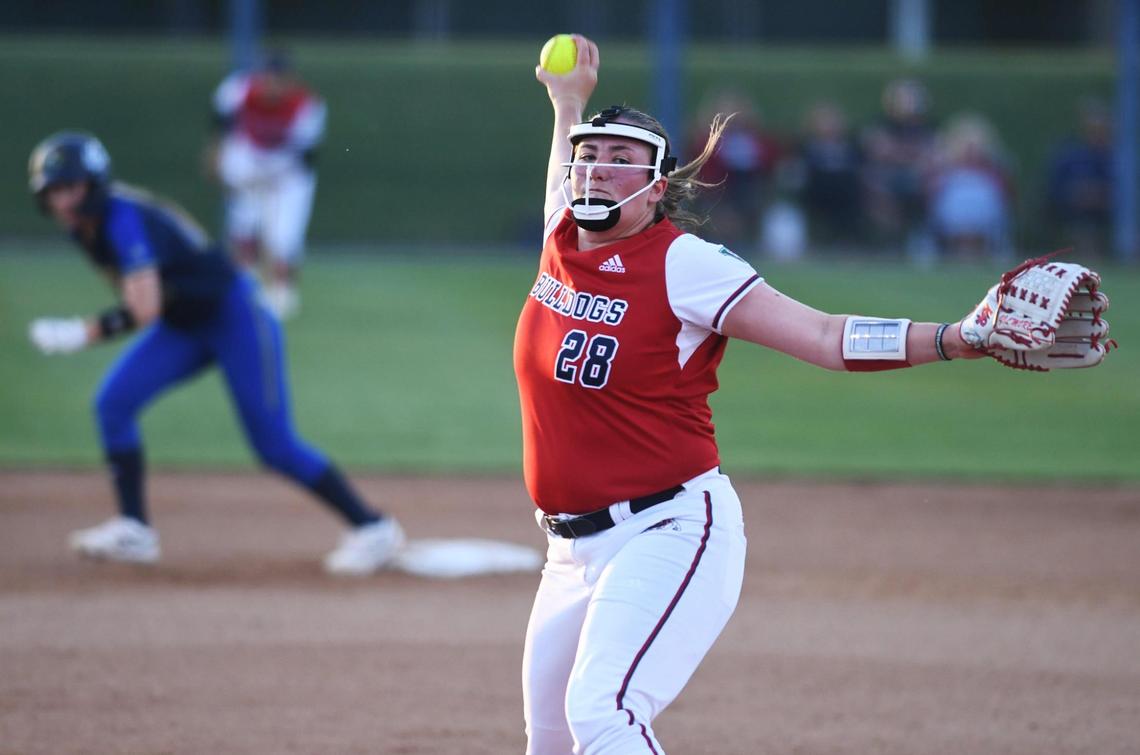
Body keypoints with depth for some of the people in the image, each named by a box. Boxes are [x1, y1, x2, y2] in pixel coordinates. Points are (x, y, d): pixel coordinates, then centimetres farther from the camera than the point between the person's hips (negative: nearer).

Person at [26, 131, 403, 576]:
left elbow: (145, 310, -36)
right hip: (182, 327, 9)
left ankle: (372, 527, 2)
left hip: (235, 318, -9)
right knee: (114, 402, -8)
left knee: (275, 446, -9)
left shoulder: (124, 218, -29)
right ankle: (134, 531, -3)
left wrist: (87, 333, -35)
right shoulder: (83, 223, -2)